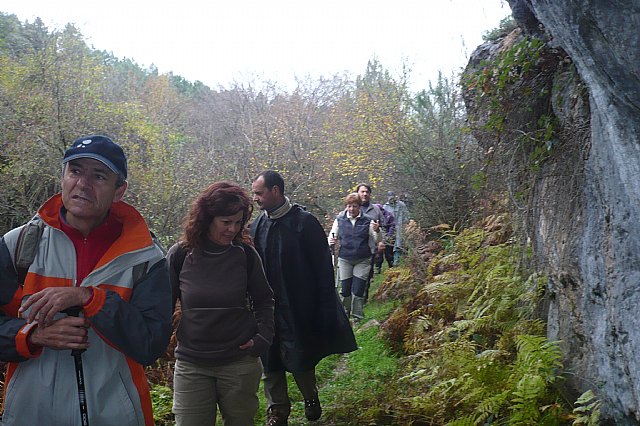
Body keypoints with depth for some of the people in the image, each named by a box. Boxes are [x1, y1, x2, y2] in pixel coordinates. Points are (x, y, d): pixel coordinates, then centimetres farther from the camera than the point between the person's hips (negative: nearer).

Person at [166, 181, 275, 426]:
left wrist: (263, 337, -4)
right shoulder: (180, 255, -6)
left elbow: (263, 300, 7)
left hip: (240, 362, 1)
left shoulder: (245, 254, -4)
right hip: (191, 364, 0)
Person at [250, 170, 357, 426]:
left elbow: (323, 267, -9)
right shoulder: (257, 226, 5)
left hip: (298, 307, -4)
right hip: (266, 309, 5)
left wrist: (324, 307, -11)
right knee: (270, 364, 10)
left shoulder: (304, 222, -10)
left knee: (301, 361, 7)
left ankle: (310, 397, 36)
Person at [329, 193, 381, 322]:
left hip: (362, 260, -1)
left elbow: (378, 241, 1)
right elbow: (332, 237, 9)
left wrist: (377, 231, -20)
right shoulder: (340, 220, 1)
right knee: (345, 289, 3)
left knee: (358, 289, -3)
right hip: (345, 259, 1)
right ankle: (344, 313, 24)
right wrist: (331, 241, -15)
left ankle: (357, 316, 11)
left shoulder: (367, 221, -1)